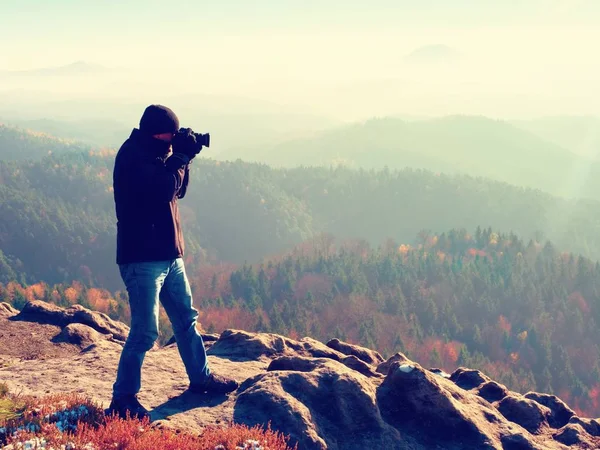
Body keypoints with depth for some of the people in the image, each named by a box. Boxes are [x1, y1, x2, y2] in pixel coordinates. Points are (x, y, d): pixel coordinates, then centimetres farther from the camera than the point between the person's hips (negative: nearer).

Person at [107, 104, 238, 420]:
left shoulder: (154, 154, 12)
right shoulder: (132, 156, -16)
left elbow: (178, 190, 17)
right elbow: (165, 189, -26)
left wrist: (183, 158, 3)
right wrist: (181, 156, -14)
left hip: (169, 254, 10)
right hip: (142, 257, -10)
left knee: (186, 318, 19)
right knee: (145, 331, -9)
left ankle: (200, 378, 34)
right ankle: (123, 399, 1)